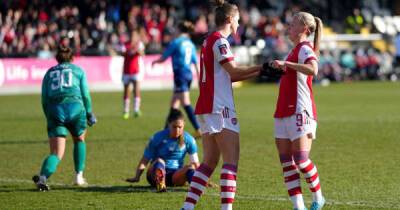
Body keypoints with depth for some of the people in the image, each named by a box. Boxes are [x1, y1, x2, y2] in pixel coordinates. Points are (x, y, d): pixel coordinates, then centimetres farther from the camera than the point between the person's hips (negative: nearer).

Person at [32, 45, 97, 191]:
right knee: (79, 140, 29)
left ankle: (42, 177, -30)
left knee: (56, 154, -2)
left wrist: (49, 118, 22)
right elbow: (85, 95, 10)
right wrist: (89, 113, 22)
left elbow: (44, 99, 14)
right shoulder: (78, 70, 18)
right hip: (75, 107, -1)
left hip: (54, 110, 1)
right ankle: (79, 176, 23)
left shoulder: (49, 73, 22)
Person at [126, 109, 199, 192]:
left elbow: (195, 163, 7)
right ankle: (160, 184, -66)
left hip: (176, 175, 2)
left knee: (190, 167, -27)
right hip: (156, 173, -2)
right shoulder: (158, 138, -3)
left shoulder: (188, 139, 3)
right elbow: (145, 160, -4)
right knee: (159, 161, -34)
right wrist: (136, 177, -16)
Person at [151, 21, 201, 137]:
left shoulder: (176, 42, -7)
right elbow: (196, 62, 13)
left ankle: (198, 130, -20)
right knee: (174, 103, 15)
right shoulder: (190, 44, 12)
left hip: (180, 74, -7)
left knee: (186, 104, -11)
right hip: (189, 75, 7)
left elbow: (163, 58, -1)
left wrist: (155, 62, 20)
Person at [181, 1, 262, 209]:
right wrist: (260, 68, -9)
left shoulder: (209, 40, 18)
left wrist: (257, 72, 14)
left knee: (209, 161, 10)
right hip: (220, 108, -10)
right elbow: (233, 70, -19)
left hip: (205, 107, 10)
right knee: (231, 160, -9)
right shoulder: (219, 40, -10)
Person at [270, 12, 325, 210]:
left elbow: (313, 69, -30)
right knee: (286, 162, 2)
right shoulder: (295, 50, 20)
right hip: (284, 112, 9)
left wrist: (286, 63, -30)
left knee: (301, 159, -10)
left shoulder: (305, 49, -9)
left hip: (300, 112, -9)